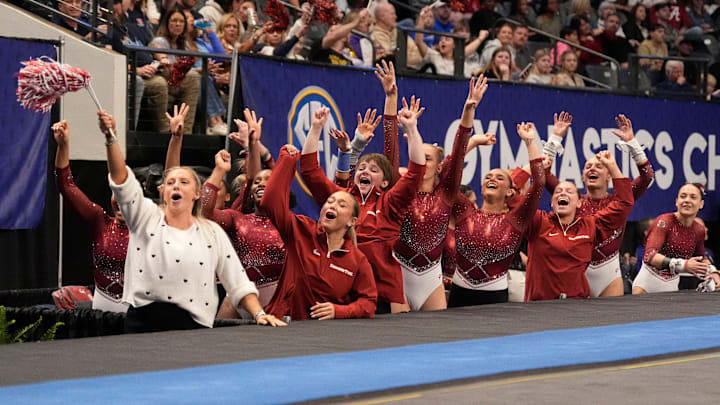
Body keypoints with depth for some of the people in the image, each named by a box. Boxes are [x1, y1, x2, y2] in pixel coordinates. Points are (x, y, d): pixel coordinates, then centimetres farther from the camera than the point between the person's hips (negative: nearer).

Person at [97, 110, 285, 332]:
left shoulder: (212, 233, 12)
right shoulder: (146, 218, 10)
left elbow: (238, 282, 11)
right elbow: (122, 179, -4)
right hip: (143, 322, 0)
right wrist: (111, 138, -18)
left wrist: (259, 314, -3)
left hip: (192, 325, 0)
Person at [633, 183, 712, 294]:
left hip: (672, 285, 5)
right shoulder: (664, 222, -16)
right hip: (649, 281, -5)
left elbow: (701, 257, 22)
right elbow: (649, 256, -31)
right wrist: (682, 265, -41)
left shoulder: (699, 230, 1)